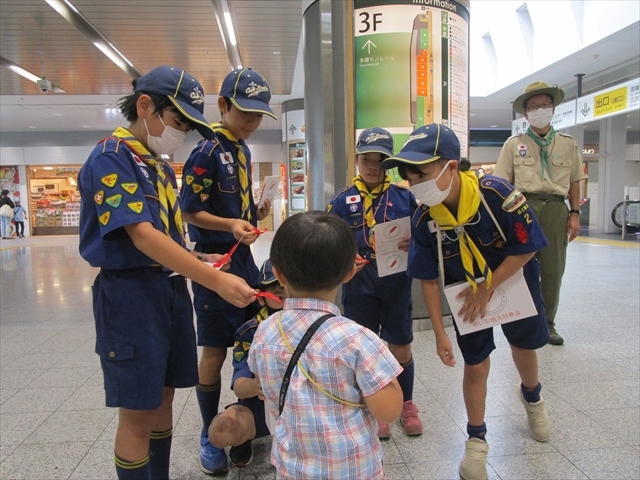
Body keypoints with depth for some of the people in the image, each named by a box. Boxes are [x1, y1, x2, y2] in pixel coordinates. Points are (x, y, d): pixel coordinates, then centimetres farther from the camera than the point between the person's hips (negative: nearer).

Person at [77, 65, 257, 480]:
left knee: (163, 399, 17)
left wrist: (201, 261, 2)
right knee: (137, 411, 3)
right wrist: (215, 280, -31)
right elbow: (142, 235, -25)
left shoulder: (161, 165, 14)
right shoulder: (111, 157, -13)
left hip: (170, 286, 8)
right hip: (130, 290, -8)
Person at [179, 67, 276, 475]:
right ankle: (210, 437, 21)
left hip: (244, 257, 8)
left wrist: (257, 214, 3)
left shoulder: (243, 150, 12)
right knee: (215, 350, 2)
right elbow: (191, 212, -13)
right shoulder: (207, 151, -12)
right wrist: (231, 225, -27)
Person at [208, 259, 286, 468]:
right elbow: (239, 387, -21)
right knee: (220, 432, -30)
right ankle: (243, 440, 7)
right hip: (260, 405, -1)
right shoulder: (250, 332, -12)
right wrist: (255, 386, -46)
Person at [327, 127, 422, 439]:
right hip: (359, 286, 0)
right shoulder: (343, 200, 0)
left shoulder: (404, 196, 0)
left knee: (400, 347, 11)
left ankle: (406, 405, 36)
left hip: (396, 283, 0)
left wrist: (414, 244, -17)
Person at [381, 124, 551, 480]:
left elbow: (527, 248, -22)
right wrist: (440, 333, -12)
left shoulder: (497, 194, -33)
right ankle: (477, 440, 28)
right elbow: (429, 279, -13)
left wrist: (488, 289, -21)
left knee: (524, 346, 22)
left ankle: (532, 397, 57)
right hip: (467, 291, 0)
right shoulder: (424, 220, -24)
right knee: (475, 367, 4)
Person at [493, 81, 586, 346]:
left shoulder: (568, 144, 12)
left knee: (553, 269, 6)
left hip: (556, 208, 2)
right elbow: (502, 184, 4)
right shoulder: (513, 144, 7)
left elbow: (574, 182, 13)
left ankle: (547, 323, 20)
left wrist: (574, 214, 5)